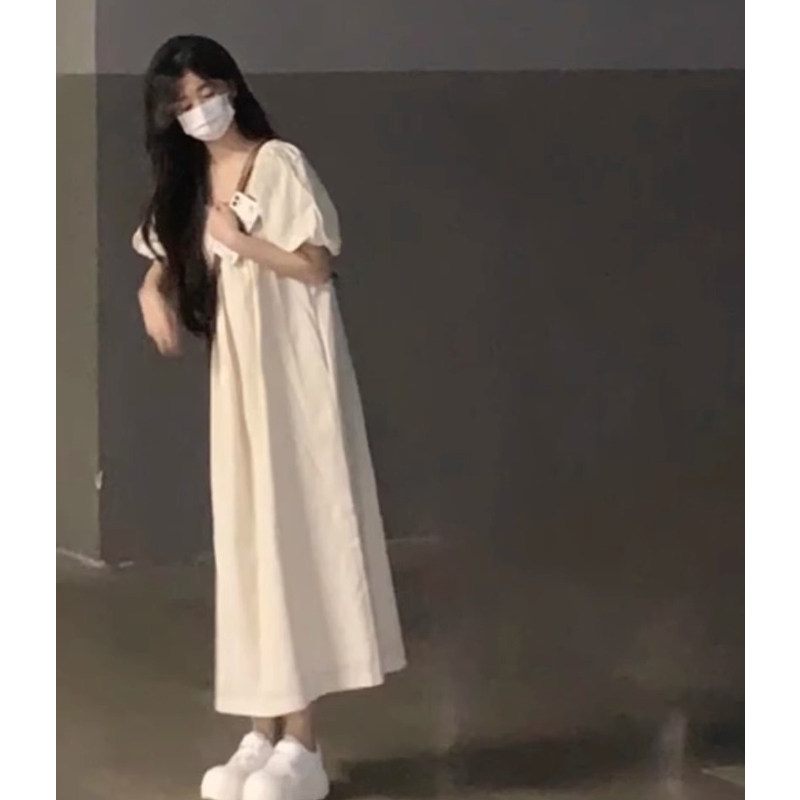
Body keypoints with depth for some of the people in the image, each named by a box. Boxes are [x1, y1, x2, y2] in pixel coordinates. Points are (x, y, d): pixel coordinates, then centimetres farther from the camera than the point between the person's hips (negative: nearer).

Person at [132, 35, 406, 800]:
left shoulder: (279, 163, -8)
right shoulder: (190, 180, 12)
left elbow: (317, 266, -12)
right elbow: (165, 264, 17)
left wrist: (238, 240, -12)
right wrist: (153, 293, -4)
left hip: (292, 371, -7)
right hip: (234, 374, 7)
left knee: (294, 533, -7)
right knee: (247, 541, 5)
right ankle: (263, 732, 10)